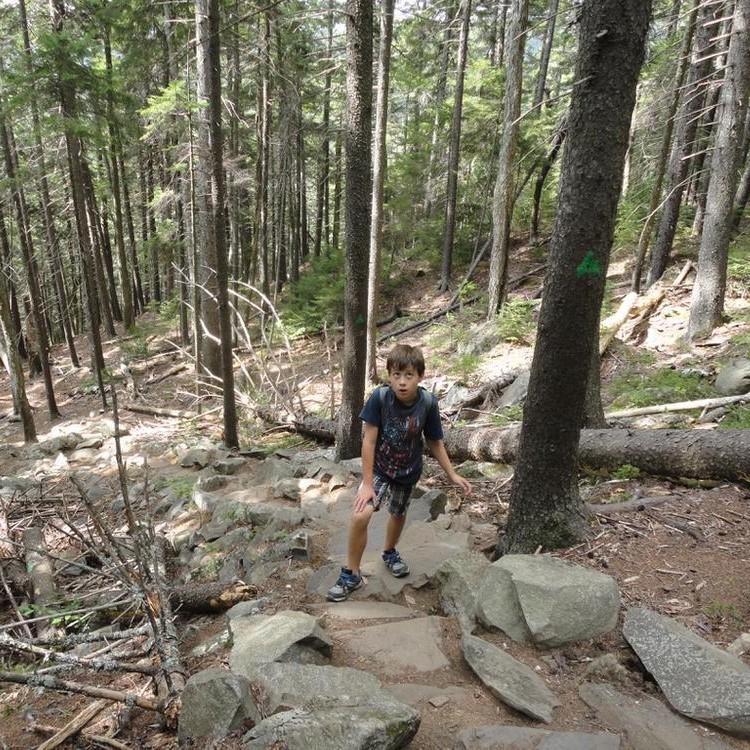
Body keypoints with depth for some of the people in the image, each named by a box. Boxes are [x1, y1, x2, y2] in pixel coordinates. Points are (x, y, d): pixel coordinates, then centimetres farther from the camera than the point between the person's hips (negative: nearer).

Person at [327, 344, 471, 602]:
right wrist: (367, 483, -21)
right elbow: (369, 440, -22)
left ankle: (389, 552, 54)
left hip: (408, 472, 2)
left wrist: (453, 475, -5)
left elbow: (435, 442, -7)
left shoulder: (428, 403, -22)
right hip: (378, 469, -2)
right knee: (360, 515, -20)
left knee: (398, 514, 22)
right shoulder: (380, 397, -27)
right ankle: (351, 574, 2)